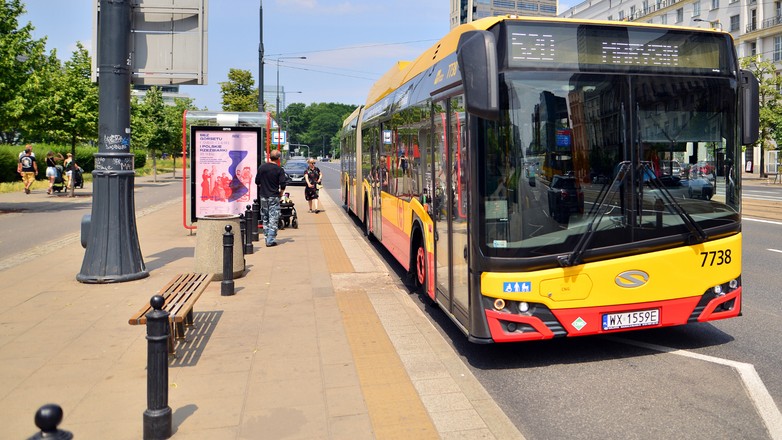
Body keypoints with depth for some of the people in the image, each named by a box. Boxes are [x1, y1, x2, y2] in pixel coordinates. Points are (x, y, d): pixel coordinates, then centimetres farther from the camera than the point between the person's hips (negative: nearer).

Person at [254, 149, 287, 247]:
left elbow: (257, 182, 8)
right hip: (274, 197, -4)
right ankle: (271, 240, -4)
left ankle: (267, 238, 18)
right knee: (273, 219, 0)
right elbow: (283, 185, -12)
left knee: (265, 218, 14)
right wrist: (280, 193, 5)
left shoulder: (261, 167, 2)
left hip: (263, 196, 4)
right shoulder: (279, 169, -9)